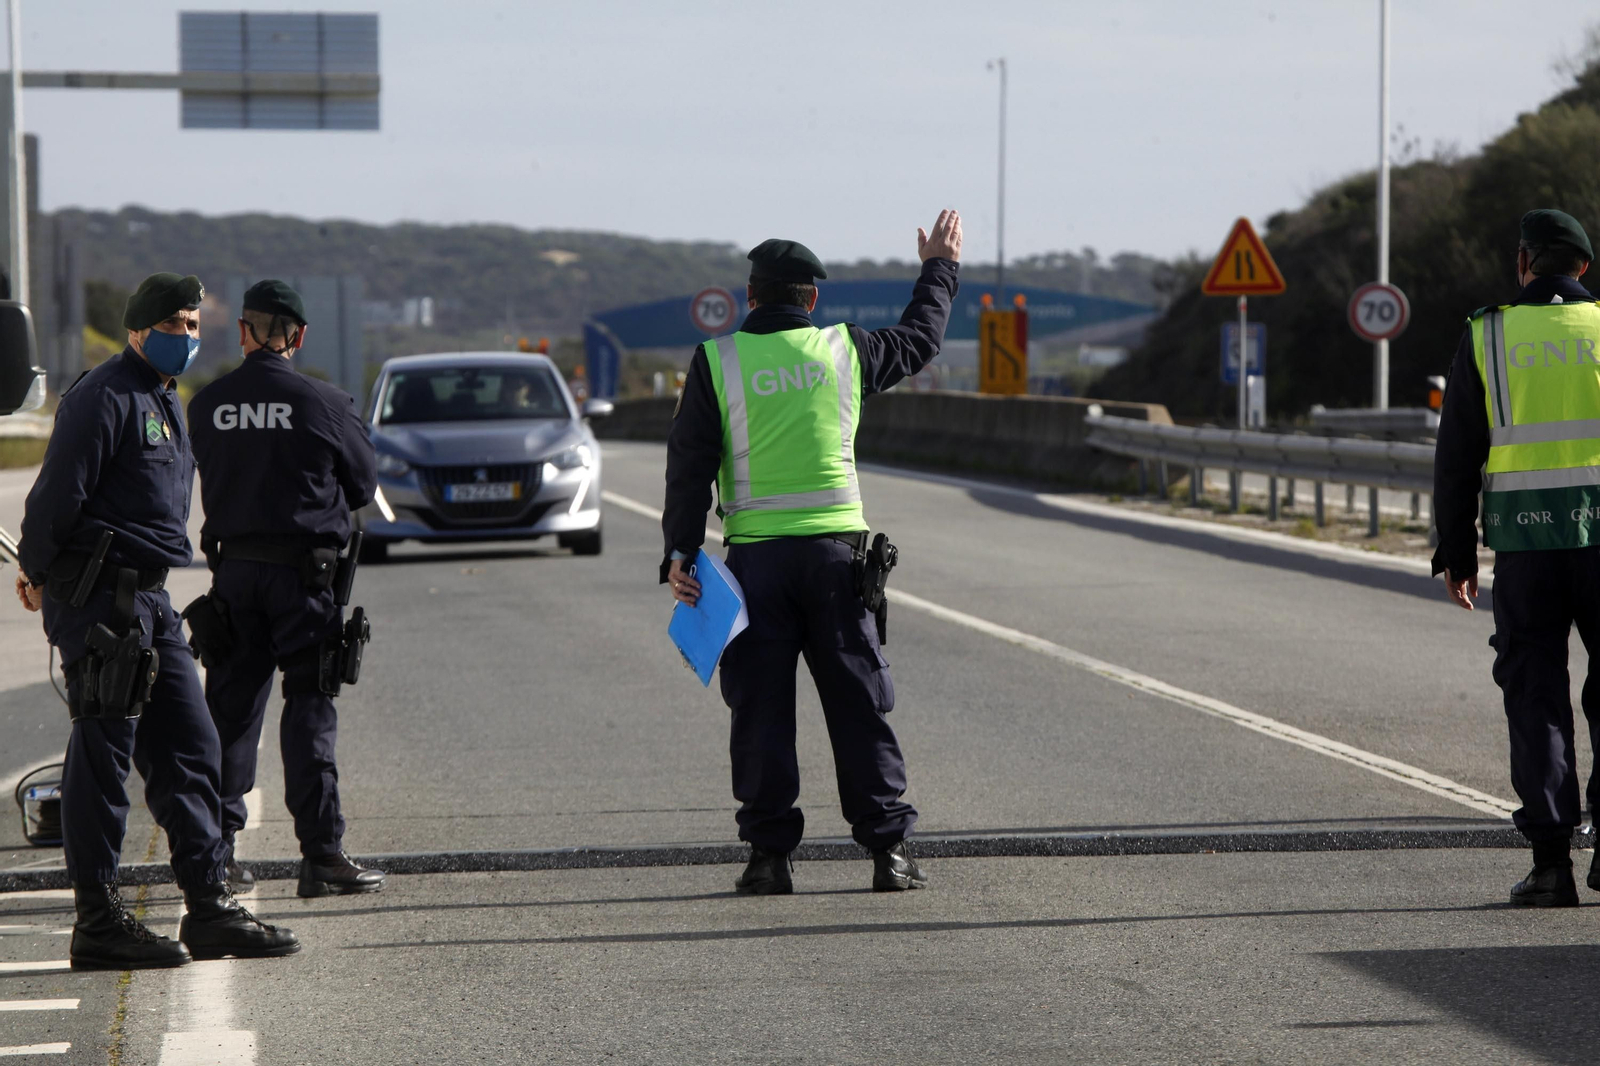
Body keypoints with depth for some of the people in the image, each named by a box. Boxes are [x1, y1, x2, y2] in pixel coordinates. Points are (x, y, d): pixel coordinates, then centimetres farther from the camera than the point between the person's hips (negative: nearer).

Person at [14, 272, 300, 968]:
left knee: (189, 752, 9)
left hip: (149, 598, 9)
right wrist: (39, 575, -4)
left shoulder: (165, 402, 20)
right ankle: (98, 923, -1)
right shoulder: (104, 396, -12)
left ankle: (210, 908, 14)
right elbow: (58, 493, -15)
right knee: (102, 758, -5)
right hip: (100, 596, -9)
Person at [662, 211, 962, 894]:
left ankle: (770, 855, 2)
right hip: (836, 546, 1)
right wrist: (939, 269, 40)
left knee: (762, 709, 3)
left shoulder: (716, 362, -1)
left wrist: (680, 553, 0)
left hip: (756, 556, -1)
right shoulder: (843, 350, 5)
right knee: (859, 704, 5)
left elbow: (689, 465, -3)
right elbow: (918, 340, 25)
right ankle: (887, 847, 3)